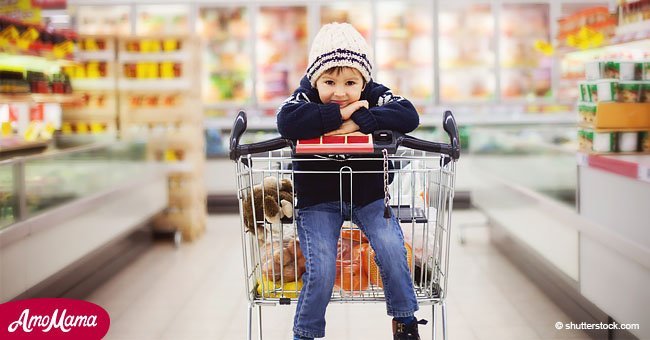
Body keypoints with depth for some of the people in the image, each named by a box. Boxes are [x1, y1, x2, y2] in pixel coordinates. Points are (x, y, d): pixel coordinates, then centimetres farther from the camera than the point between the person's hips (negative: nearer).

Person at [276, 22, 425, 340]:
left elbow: (409, 116, -27)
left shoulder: (374, 96, -9)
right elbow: (287, 121, -35)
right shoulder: (306, 96, -12)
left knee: (391, 246, -19)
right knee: (321, 267, -16)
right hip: (318, 199, -1)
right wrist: (338, 114, -33)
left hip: (368, 195, 2)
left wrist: (359, 121, -35)